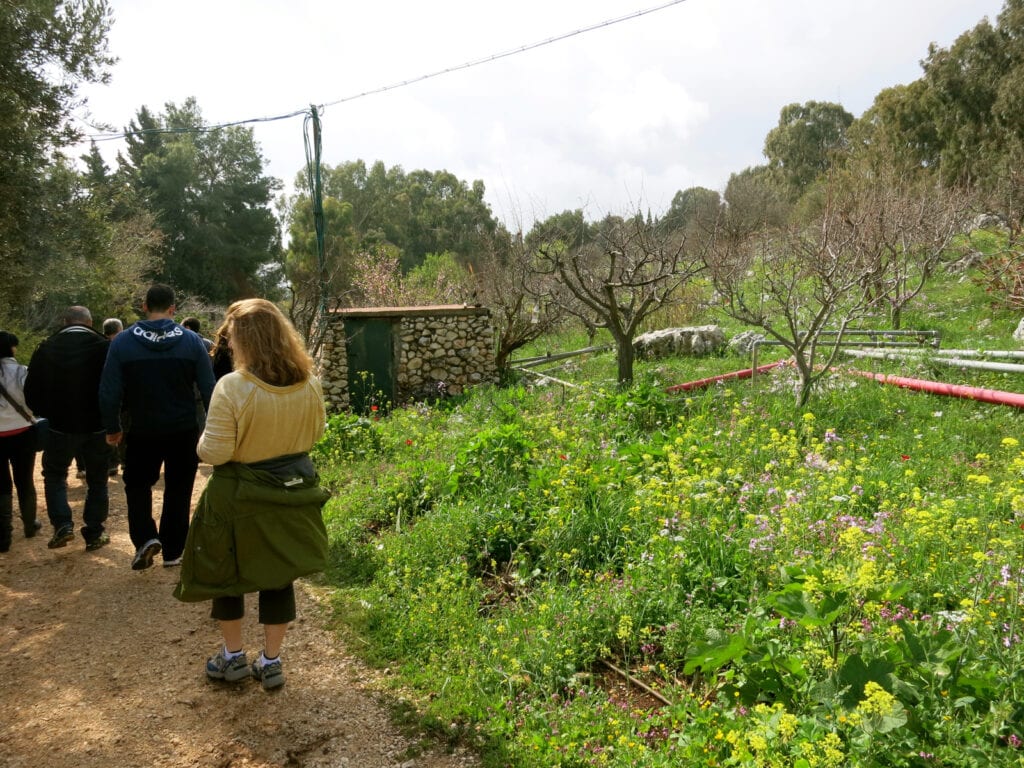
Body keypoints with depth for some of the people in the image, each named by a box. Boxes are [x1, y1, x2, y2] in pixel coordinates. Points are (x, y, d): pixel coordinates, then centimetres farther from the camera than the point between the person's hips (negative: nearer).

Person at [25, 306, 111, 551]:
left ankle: (62, 524, 7)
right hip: (97, 427, -1)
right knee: (97, 481, 12)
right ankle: (94, 534, 16)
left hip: (61, 426, 1)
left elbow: (32, 391, 0)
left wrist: (48, 413, 14)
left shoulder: (45, 349, -4)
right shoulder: (105, 347, -10)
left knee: (54, 475, 21)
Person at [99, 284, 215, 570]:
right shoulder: (191, 341, -8)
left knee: (137, 484, 20)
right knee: (178, 490, 13)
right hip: (183, 431, 1)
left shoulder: (123, 341, -9)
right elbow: (208, 390, -8)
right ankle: (172, 552, 18)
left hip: (142, 431, 0)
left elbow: (109, 392, -9)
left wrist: (112, 428, 5)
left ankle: (145, 538, 2)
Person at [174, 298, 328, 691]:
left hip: (238, 496, -3)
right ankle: (271, 662, 26)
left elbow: (214, 453, -19)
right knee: (278, 577, 16)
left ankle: (233, 657, 32)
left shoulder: (231, 387, -23)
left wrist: (202, 442, 2)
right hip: (292, 491, 4)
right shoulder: (310, 384, -10)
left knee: (226, 574, 19)